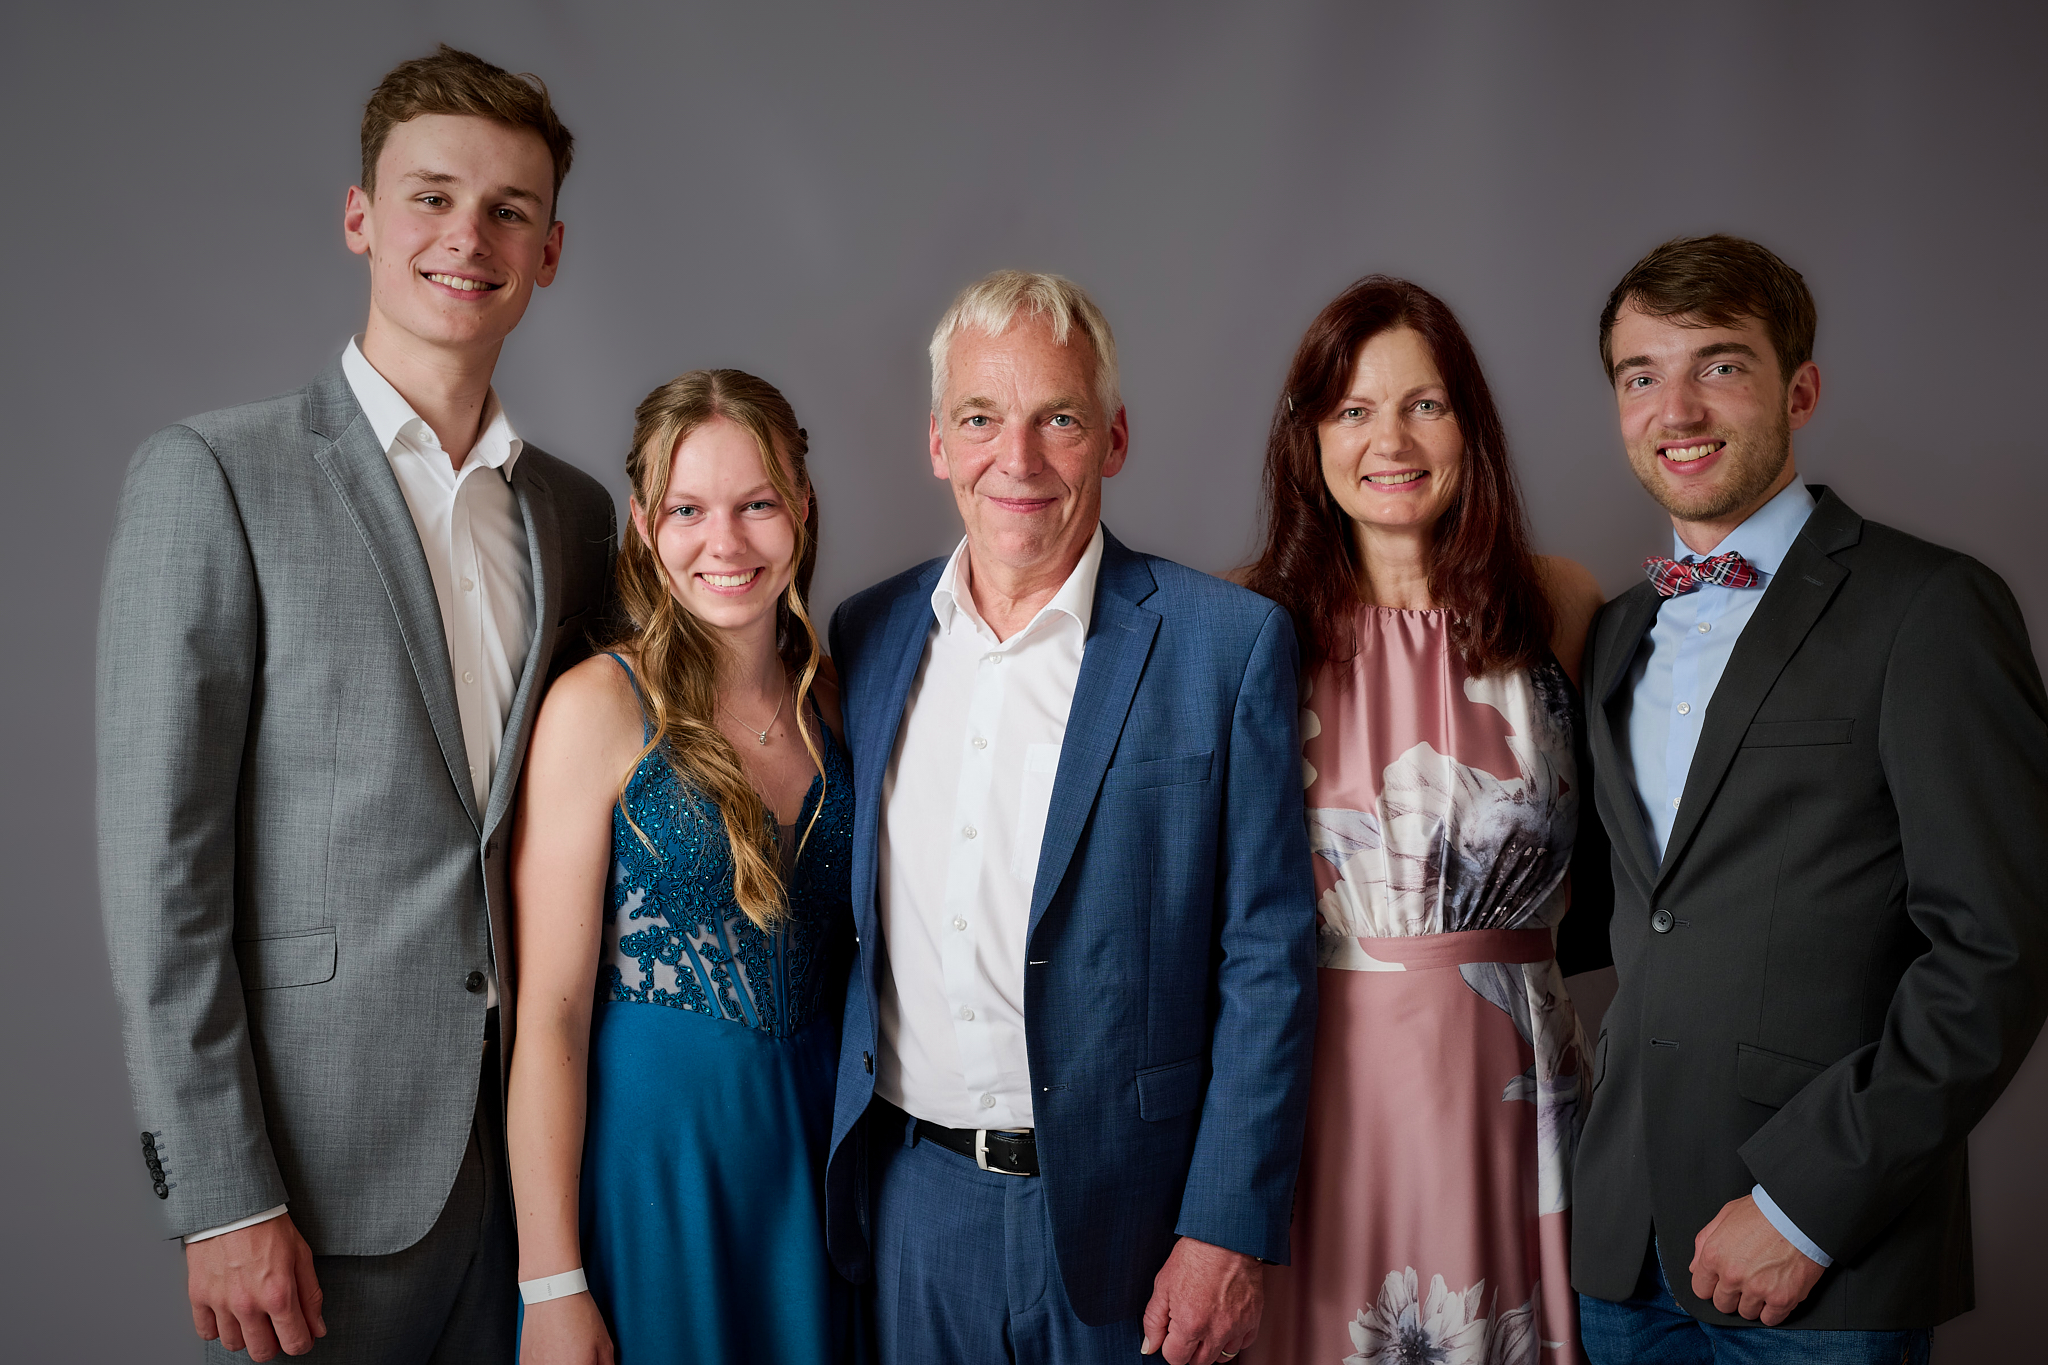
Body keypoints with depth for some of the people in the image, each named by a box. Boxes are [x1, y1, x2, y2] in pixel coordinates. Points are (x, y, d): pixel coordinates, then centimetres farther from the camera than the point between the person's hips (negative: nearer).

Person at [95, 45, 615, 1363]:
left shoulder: (576, 510, 9)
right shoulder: (211, 477, -7)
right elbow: (158, 859, -10)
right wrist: (220, 1195, -12)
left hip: (534, 1135, 5)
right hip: (327, 1156, -4)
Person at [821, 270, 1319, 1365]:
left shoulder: (1228, 642, -8)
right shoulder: (866, 636, 4)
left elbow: (1267, 957, -8)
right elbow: (857, 923, 11)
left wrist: (1228, 1231, -11)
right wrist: (832, 1164, 9)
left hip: (1122, 1208, -3)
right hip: (911, 1198, 3)